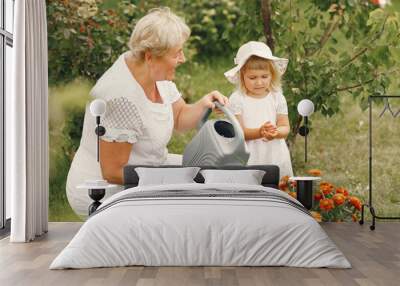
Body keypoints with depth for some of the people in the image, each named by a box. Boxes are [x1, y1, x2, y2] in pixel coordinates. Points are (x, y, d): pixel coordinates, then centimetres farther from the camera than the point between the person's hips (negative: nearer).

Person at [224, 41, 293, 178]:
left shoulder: (277, 98, 4)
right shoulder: (236, 99, -4)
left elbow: (285, 127, 2)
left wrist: (276, 132, -21)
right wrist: (259, 132, -26)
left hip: (275, 156, 3)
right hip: (249, 159, -2)